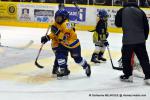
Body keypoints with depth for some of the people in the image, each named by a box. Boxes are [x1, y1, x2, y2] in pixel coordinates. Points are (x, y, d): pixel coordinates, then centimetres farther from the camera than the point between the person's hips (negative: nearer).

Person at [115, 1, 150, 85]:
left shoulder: (122, 11, 2)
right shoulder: (141, 12, 6)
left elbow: (118, 24, 11)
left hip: (128, 40, -2)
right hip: (140, 40, 2)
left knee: (126, 58, 15)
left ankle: (128, 75, 21)